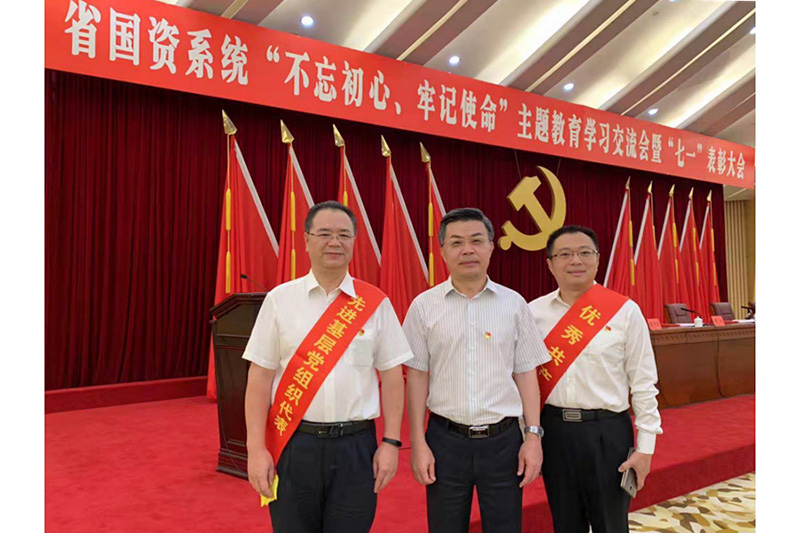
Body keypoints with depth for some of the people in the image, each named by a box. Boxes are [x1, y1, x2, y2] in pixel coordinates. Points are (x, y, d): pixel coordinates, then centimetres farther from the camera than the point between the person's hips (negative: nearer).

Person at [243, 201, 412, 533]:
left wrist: (391, 443, -2)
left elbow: (392, 377, 3)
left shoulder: (376, 303, 2)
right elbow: (260, 377, -1)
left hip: (356, 447, 0)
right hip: (294, 445, 0)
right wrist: (256, 450, -5)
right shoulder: (280, 300, 0)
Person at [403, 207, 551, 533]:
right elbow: (417, 378, 1)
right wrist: (418, 444, -1)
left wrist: (533, 435, 0)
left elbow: (525, 374, 5)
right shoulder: (424, 306, 0)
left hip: (503, 440, 1)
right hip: (445, 440, 0)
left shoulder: (513, 304, 2)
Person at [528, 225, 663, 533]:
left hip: (607, 431, -2)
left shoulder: (625, 311, -6)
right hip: (553, 430, 2)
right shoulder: (534, 312, 1)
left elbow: (643, 384, -3)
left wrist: (645, 448, -5)